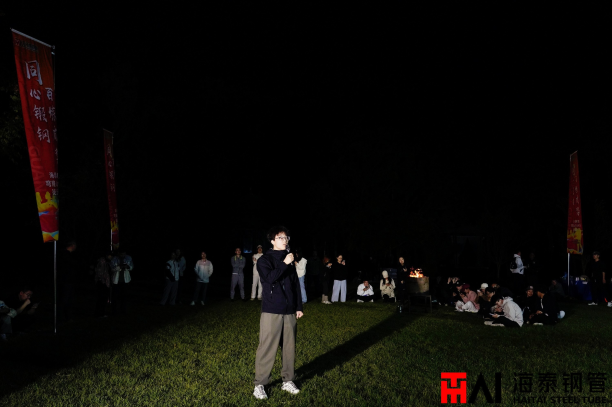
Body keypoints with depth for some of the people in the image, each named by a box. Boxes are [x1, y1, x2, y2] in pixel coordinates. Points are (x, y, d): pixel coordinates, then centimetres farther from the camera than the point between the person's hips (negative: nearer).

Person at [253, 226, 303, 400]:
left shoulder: (289, 261, 12)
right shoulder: (265, 260, -3)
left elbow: (296, 285, 14)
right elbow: (269, 278, -21)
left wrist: (299, 307, 12)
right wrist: (284, 264, -20)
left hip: (289, 311, 5)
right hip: (272, 311, -5)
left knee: (289, 347, 9)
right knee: (267, 348, -3)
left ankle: (288, 381, 22)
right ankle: (260, 384, 7)